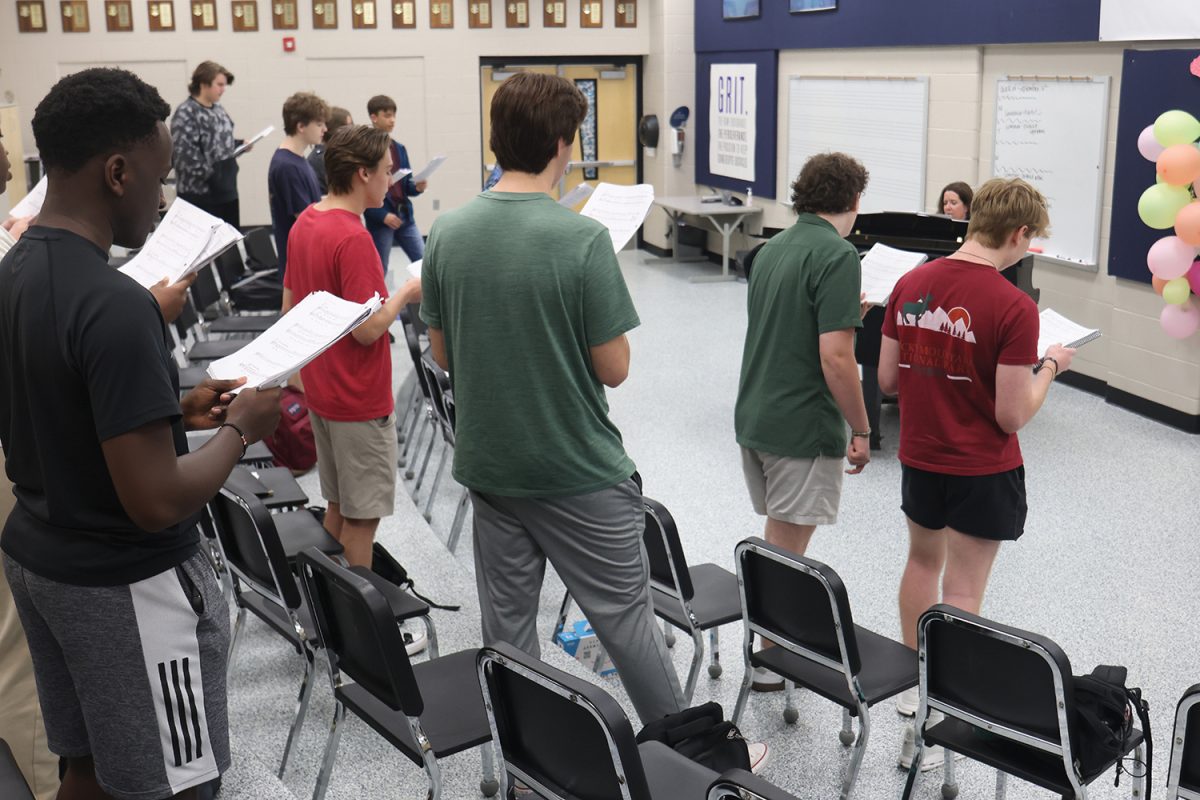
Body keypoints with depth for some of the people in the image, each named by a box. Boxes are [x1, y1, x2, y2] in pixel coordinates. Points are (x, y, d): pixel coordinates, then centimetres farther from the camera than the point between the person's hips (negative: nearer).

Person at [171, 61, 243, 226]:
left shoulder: (218, 108, 14)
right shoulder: (185, 114, -14)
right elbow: (183, 155, -22)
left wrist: (239, 145, 6)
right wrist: (212, 175, -22)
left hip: (227, 189, 8)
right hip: (200, 193, -8)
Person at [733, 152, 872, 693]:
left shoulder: (771, 249, 10)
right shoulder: (837, 254, -16)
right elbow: (835, 357, -22)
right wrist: (861, 429, -12)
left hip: (753, 417, 8)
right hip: (802, 426, -8)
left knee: (777, 535, 20)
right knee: (788, 547, 1)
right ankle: (773, 663, 10)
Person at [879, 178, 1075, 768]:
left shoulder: (911, 284, -4)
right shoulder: (1014, 308, -21)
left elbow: (887, 379, 3)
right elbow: (1012, 415, -18)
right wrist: (1049, 366, -2)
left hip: (919, 458, 6)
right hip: (983, 471, -5)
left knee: (923, 560, 26)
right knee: (961, 594, 5)